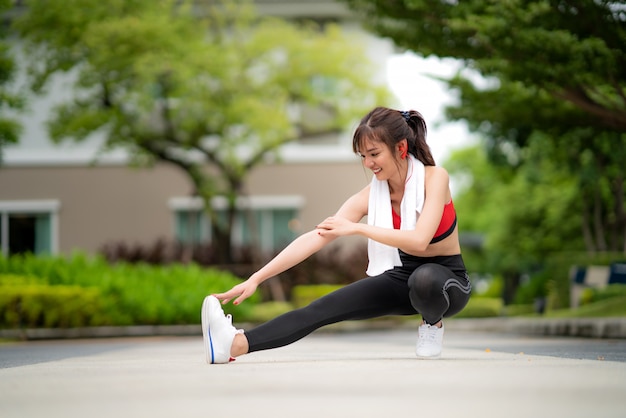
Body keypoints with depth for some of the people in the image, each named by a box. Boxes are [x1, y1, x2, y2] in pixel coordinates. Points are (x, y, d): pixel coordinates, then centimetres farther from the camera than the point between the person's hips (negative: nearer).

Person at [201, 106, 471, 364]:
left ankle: (433, 323, -7)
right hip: (402, 277, 4)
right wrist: (255, 279, -21)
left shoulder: (434, 178, -19)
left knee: (424, 279, -41)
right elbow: (313, 239, -13)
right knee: (322, 309, -17)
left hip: (448, 279, -4)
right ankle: (236, 344, -34)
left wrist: (356, 228, -28)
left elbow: (420, 240, -32)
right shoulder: (370, 196, -7)